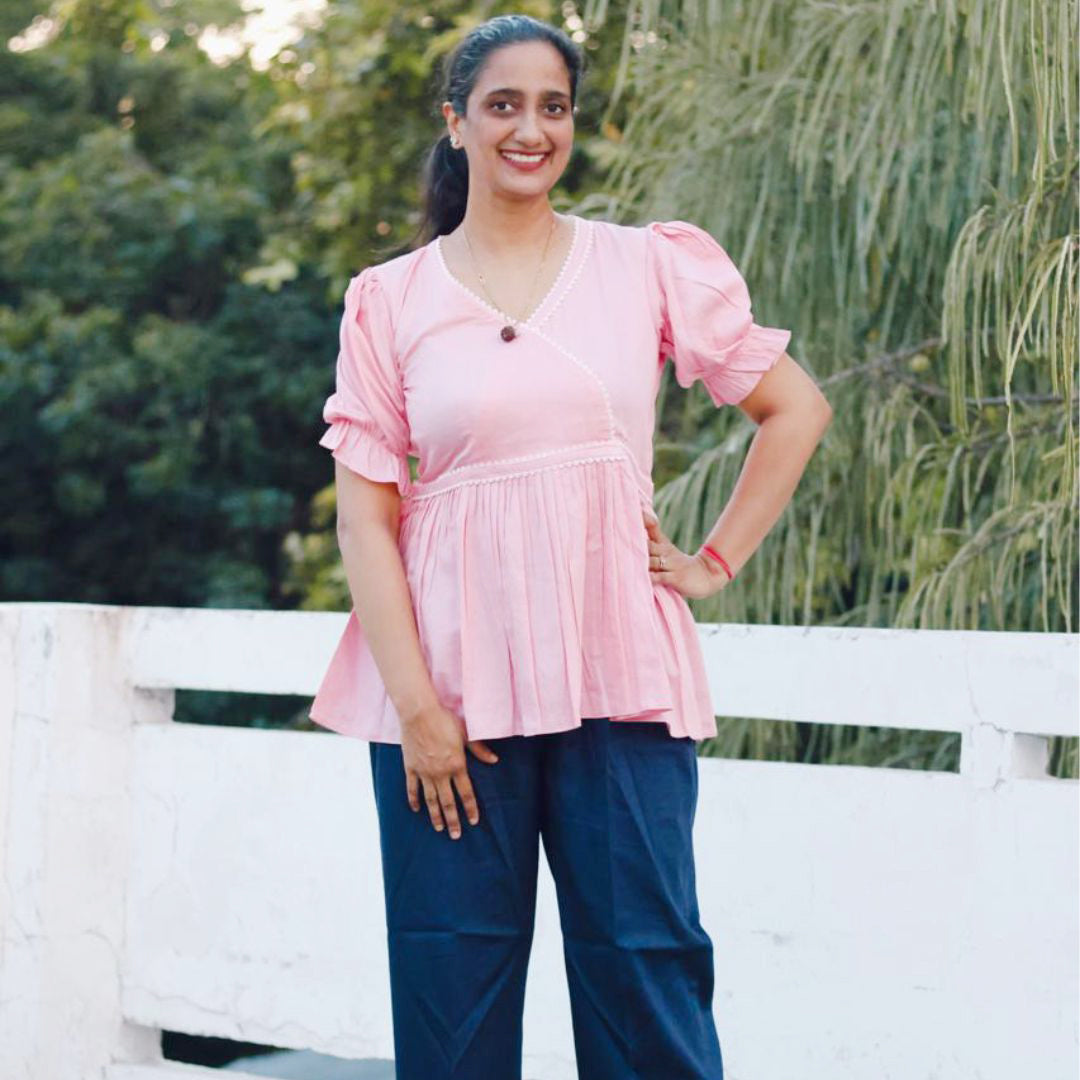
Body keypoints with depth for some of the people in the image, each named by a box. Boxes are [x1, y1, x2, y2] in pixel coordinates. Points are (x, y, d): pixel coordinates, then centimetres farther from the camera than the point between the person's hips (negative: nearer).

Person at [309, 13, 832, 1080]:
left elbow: (796, 407, 14)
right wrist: (417, 709, -7)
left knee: (646, 976, -1)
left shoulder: (650, 265, 8)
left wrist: (715, 562, 6)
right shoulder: (391, 299, 6)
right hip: (455, 681, 0)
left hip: (620, 671, 0)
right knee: (453, 990, 3)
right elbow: (365, 516, 1)